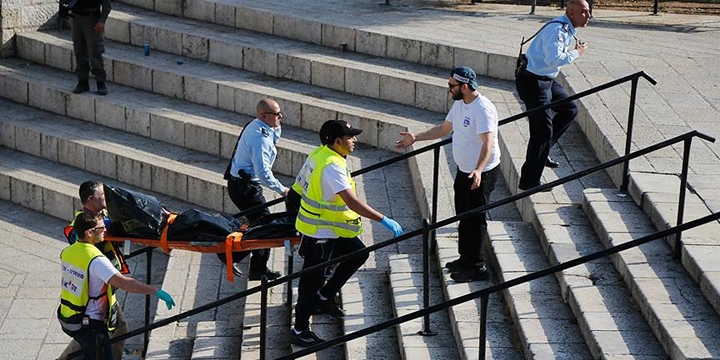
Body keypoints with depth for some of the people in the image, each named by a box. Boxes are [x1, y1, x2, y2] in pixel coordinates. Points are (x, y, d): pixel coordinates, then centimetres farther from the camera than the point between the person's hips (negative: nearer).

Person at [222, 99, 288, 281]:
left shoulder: (255, 126, 6)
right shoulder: (260, 137, -24)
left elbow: (274, 139, 27)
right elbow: (263, 172, -28)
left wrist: (275, 127, 6)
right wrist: (281, 189, -17)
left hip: (239, 182, 10)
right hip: (245, 187, -10)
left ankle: (259, 269, 20)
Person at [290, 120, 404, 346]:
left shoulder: (319, 154, 2)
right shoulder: (332, 166, -28)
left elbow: (300, 184, 13)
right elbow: (352, 202, -35)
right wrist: (384, 220, -36)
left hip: (331, 227, 10)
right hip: (319, 232, -10)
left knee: (358, 253, 18)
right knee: (312, 279, 1)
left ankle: (324, 297, 27)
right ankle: (299, 331, 13)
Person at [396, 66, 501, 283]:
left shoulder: (482, 109, -26)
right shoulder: (459, 104, 5)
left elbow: (488, 143, -34)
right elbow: (444, 129, 18)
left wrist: (479, 170, -48)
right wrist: (415, 138, 15)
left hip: (482, 173, -10)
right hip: (464, 170, 10)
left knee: (475, 218, -2)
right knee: (463, 215, 20)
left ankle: (476, 267, 7)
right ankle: (465, 258, 34)